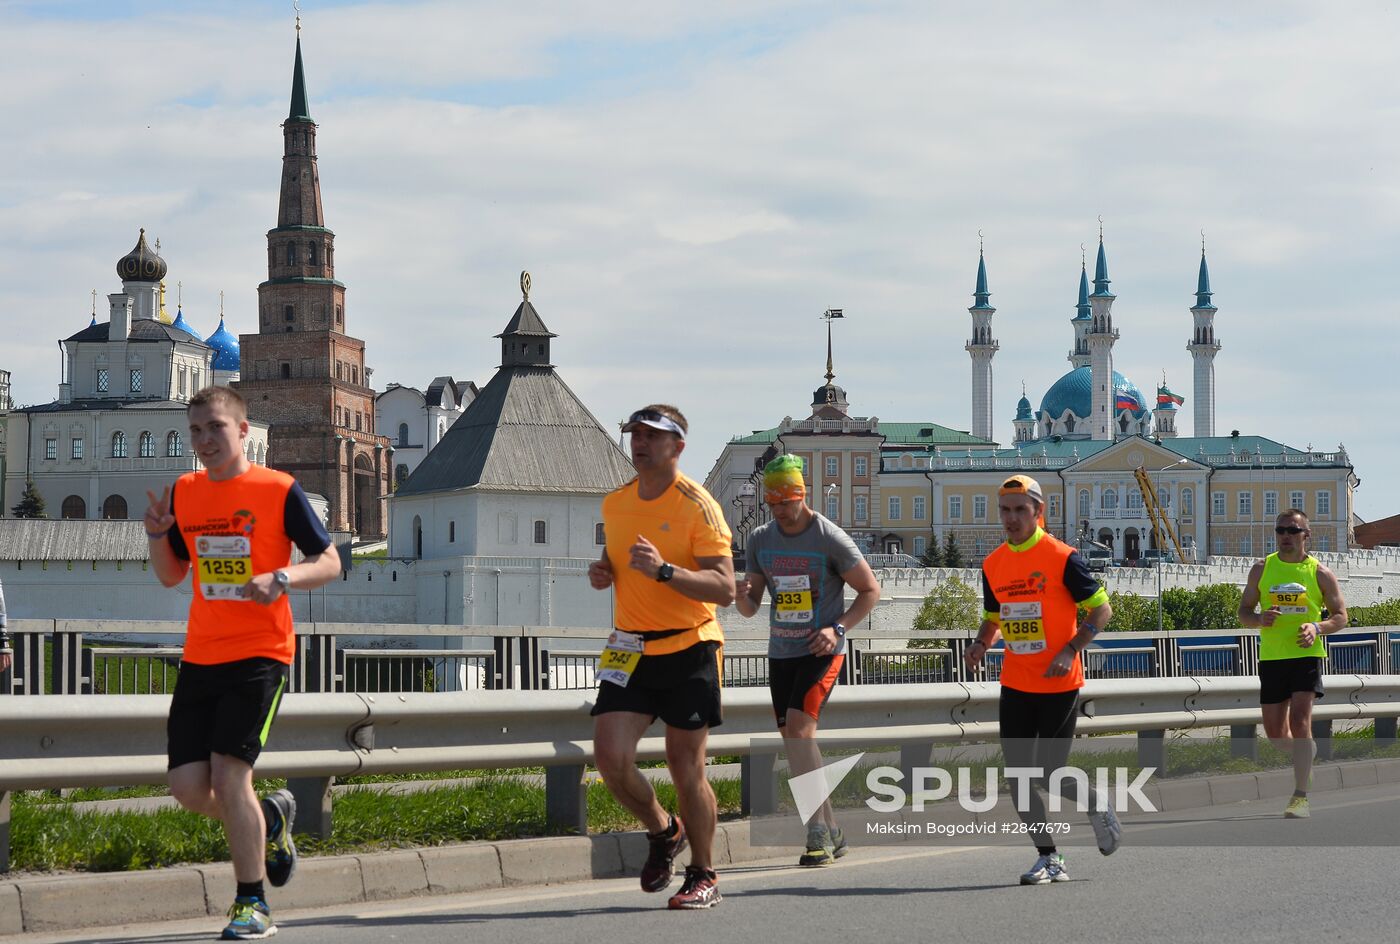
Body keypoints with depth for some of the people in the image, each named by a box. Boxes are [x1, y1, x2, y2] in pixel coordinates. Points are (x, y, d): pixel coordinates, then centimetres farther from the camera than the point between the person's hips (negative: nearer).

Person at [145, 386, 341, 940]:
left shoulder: (278, 490, -5)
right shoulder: (184, 493, 10)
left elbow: (329, 562, -2)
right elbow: (171, 575, 19)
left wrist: (283, 578, -22)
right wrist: (158, 534, -1)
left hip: (260, 654, -5)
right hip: (200, 658, 5)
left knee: (229, 774, -15)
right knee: (188, 787, -1)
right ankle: (270, 819, 30)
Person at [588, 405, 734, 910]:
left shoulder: (697, 506, -10)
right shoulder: (615, 504, 8)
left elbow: (725, 588, -17)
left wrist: (664, 570, -29)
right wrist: (602, 572, 4)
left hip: (689, 649, -5)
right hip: (630, 649, 5)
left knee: (686, 768, 0)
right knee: (610, 755, -10)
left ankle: (703, 877, 18)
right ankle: (663, 832, 18)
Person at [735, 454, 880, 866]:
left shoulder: (831, 539, -9)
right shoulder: (760, 539, 6)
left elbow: (870, 590, -1)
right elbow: (750, 607, 10)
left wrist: (837, 628, -14)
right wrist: (742, 594, -15)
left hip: (821, 651, -6)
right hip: (781, 651, 6)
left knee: (799, 727, -22)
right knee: (794, 740, 6)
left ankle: (818, 830, -19)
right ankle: (832, 834, 16)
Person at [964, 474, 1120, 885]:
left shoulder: (1062, 558, -10)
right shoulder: (993, 565, 7)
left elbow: (1102, 609, -6)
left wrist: (1069, 651, -18)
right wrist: (981, 644, -1)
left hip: (1059, 685, -5)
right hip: (1015, 686, 5)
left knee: (1047, 774, -7)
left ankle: (1096, 804, 25)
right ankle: (1049, 859, 12)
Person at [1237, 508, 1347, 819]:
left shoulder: (1320, 573, 0)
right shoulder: (1262, 569, 5)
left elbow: (1341, 617, 4)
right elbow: (1243, 612, 9)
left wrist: (1318, 628, -17)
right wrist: (1259, 619, -14)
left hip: (1307, 655, -3)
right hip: (1271, 657, 3)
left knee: (1299, 719, -18)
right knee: (1274, 731, 7)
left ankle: (1300, 797, -16)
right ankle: (1307, 757, 40)